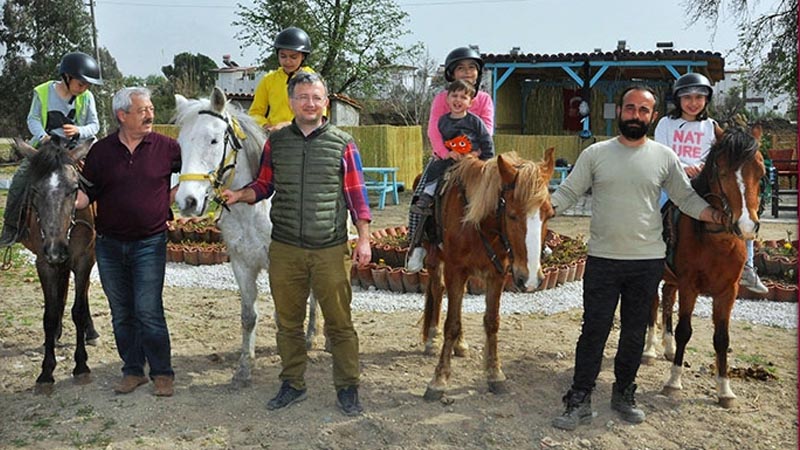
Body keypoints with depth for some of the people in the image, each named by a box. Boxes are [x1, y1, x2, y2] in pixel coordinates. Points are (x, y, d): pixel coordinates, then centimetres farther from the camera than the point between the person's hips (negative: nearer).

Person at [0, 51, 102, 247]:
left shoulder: (87, 98, -3)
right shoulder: (43, 92, -5)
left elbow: (94, 125, -1)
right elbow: (33, 119, -1)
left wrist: (79, 131, -23)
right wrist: (43, 136, -22)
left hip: (75, 146, 1)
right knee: (20, 179, -14)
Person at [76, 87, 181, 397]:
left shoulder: (166, 147, -2)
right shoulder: (101, 151, 2)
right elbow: (87, 192, 2)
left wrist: (174, 194, -1)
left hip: (150, 243, -3)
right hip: (109, 244, 3)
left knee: (148, 311, -6)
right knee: (121, 313, 11)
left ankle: (162, 373, 7)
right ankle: (133, 371, 24)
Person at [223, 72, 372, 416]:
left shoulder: (342, 143, 0)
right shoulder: (275, 142, 6)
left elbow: (356, 194, 1)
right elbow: (264, 185, 13)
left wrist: (363, 240, -3)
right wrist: (240, 195, -7)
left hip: (331, 249, -2)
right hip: (285, 249, 3)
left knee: (339, 323, 5)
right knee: (288, 323, 13)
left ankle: (347, 388, 19)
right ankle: (292, 384, 28)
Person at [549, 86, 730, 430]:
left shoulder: (664, 157, 2)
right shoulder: (595, 154, 0)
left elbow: (686, 198, 8)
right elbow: (568, 193, -1)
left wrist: (714, 215, -9)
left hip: (648, 262, 2)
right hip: (602, 260, -1)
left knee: (635, 332, 13)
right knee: (594, 330, 0)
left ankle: (624, 394, 29)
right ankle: (580, 402, 8)